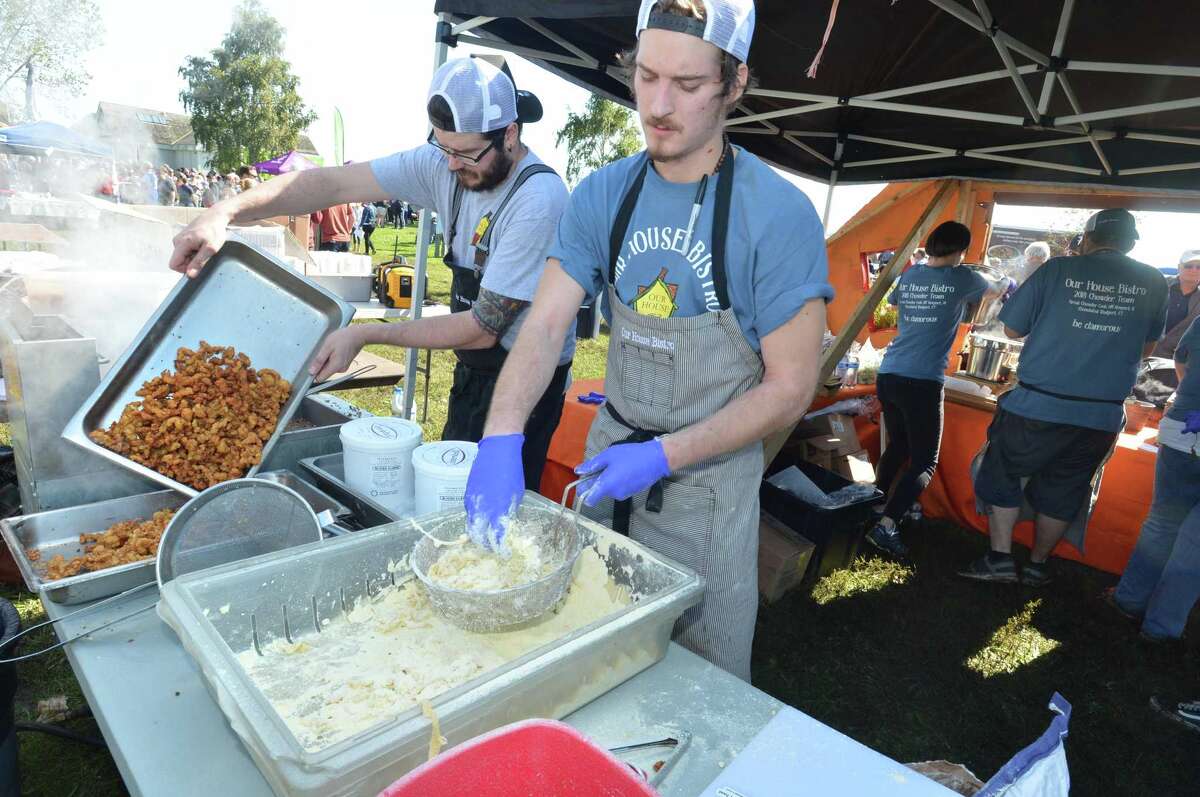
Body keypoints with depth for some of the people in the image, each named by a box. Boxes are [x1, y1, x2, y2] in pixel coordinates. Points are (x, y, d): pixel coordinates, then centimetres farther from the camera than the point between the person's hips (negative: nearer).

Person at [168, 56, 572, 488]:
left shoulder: (539, 202, -25)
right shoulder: (443, 163, -4)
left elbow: (483, 328, -23)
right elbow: (336, 182, -7)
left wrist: (365, 335, -19)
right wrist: (225, 212, -20)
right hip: (473, 369, 7)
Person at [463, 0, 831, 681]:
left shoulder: (780, 215, -18)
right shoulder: (603, 196, -4)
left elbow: (790, 388, -16)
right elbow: (546, 325, -10)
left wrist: (663, 457, -23)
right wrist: (502, 438, -26)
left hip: (709, 477, -4)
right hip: (610, 449, 4)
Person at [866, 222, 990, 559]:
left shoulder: (909, 274, 11)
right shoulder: (962, 278, 0)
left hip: (887, 375, 6)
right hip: (923, 381, -6)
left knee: (897, 446, 23)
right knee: (925, 462, 1)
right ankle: (886, 525, -12)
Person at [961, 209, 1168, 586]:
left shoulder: (1059, 269, -4)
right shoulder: (1153, 282, 4)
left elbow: (1012, 329, 2)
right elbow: (1146, 347, 16)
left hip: (1036, 406, -3)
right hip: (1102, 415, 3)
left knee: (1001, 474, 14)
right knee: (1061, 491, 17)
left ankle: (1000, 558, 12)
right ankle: (1038, 564, 29)